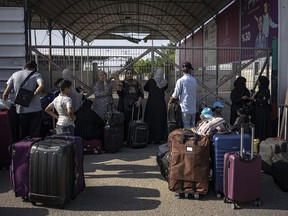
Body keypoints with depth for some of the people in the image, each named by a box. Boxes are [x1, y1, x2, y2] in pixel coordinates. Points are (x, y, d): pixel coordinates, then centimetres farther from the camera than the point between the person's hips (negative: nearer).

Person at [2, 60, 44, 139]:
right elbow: (41, 85, -24)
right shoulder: (36, 74, -2)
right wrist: (32, 95, -16)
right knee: (34, 135, 4)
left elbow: (6, 93, 4)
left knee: (23, 135, 16)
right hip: (35, 110, -3)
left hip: (20, 110, 3)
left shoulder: (15, 75, 8)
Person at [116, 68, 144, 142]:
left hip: (135, 105, 2)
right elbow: (120, 94, -6)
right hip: (125, 106, -2)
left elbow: (141, 93, 12)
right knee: (125, 122, -7)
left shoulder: (136, 83, 12)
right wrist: (118, 85, -17)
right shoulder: (122, 83, 6)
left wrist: (139, 101, -3)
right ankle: (125, 139, -1)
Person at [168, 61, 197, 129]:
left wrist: (169, 102, 11)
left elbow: (175, 95, -7)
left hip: (185, 109, -5)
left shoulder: (181, 81, -10)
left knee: (186, 128, -2)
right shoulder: (194, 80, 6)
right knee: (192, 127, 13)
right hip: (193, 109, 5)